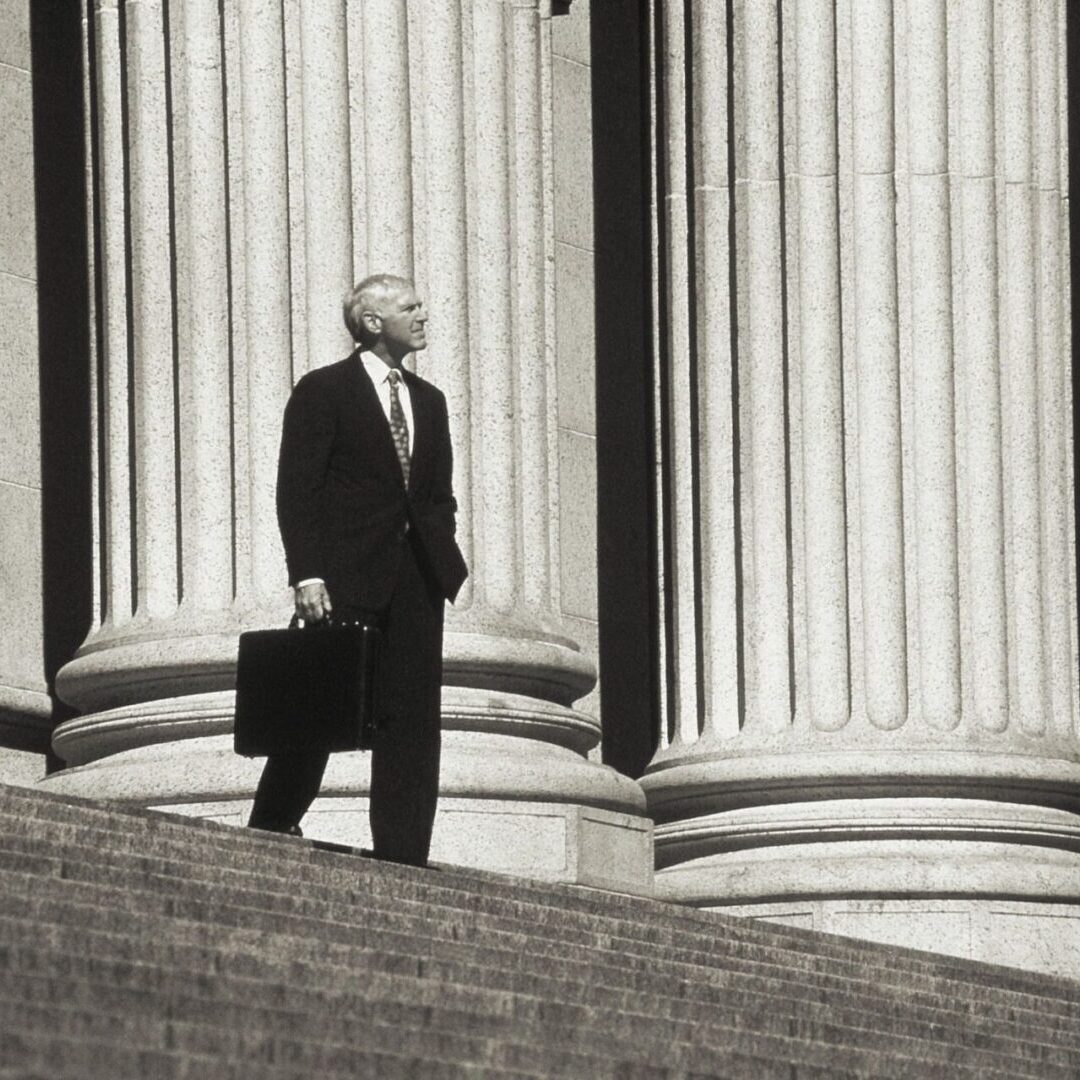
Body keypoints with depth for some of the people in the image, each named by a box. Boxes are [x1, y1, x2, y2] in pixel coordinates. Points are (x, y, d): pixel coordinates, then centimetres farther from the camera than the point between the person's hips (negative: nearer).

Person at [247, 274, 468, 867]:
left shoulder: (428, 401, 18)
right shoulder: (323, 391, -2)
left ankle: (402, 861, -1)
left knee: (412, 721, 0)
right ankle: (271, 828, 14)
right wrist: (307, 575, -16)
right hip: (347, 577, -6)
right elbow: (297, 489, -7)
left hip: (416, 581, 6)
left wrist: (441, 560, 5)